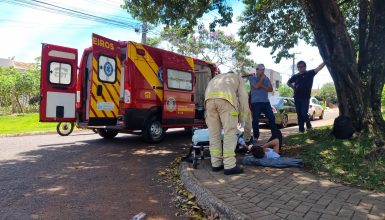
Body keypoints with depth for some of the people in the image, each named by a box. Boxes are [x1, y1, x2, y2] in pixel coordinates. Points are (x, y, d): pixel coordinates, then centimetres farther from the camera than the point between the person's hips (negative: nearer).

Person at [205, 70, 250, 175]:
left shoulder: (215, 78, 43)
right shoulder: (238, 78, 34)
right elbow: (243, 96, 19)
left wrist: (208, 121, 35)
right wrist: (242, 116, 20)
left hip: (209, 99, 4)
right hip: (226, 98, -4)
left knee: (214, 134, 11)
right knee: (230, 134, -1)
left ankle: (216, 164, 16)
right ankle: (230, 166, -2)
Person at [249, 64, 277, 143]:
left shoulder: (266, 78, 14)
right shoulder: (252, 78, 2)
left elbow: (270, 89, 3)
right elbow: (256, 86, -17)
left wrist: (262, 85, -11)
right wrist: (262, 78, -5)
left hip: (266, 102, 4)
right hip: (256, 102, -4)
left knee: (272, 117, 0)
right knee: (255, 120, -4)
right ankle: (256, 137, 6)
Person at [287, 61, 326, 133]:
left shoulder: (309, 73, -1)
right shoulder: (295, 76, 8)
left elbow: (318, 68, -14)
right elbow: (288, 82, 22)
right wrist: (293, 87, 8)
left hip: (305, 98, -3)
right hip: (297, 98, 4)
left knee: (304, 114, -10)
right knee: (299, 114, 6)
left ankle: (309, 125, 16)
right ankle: (301, 129, 14)